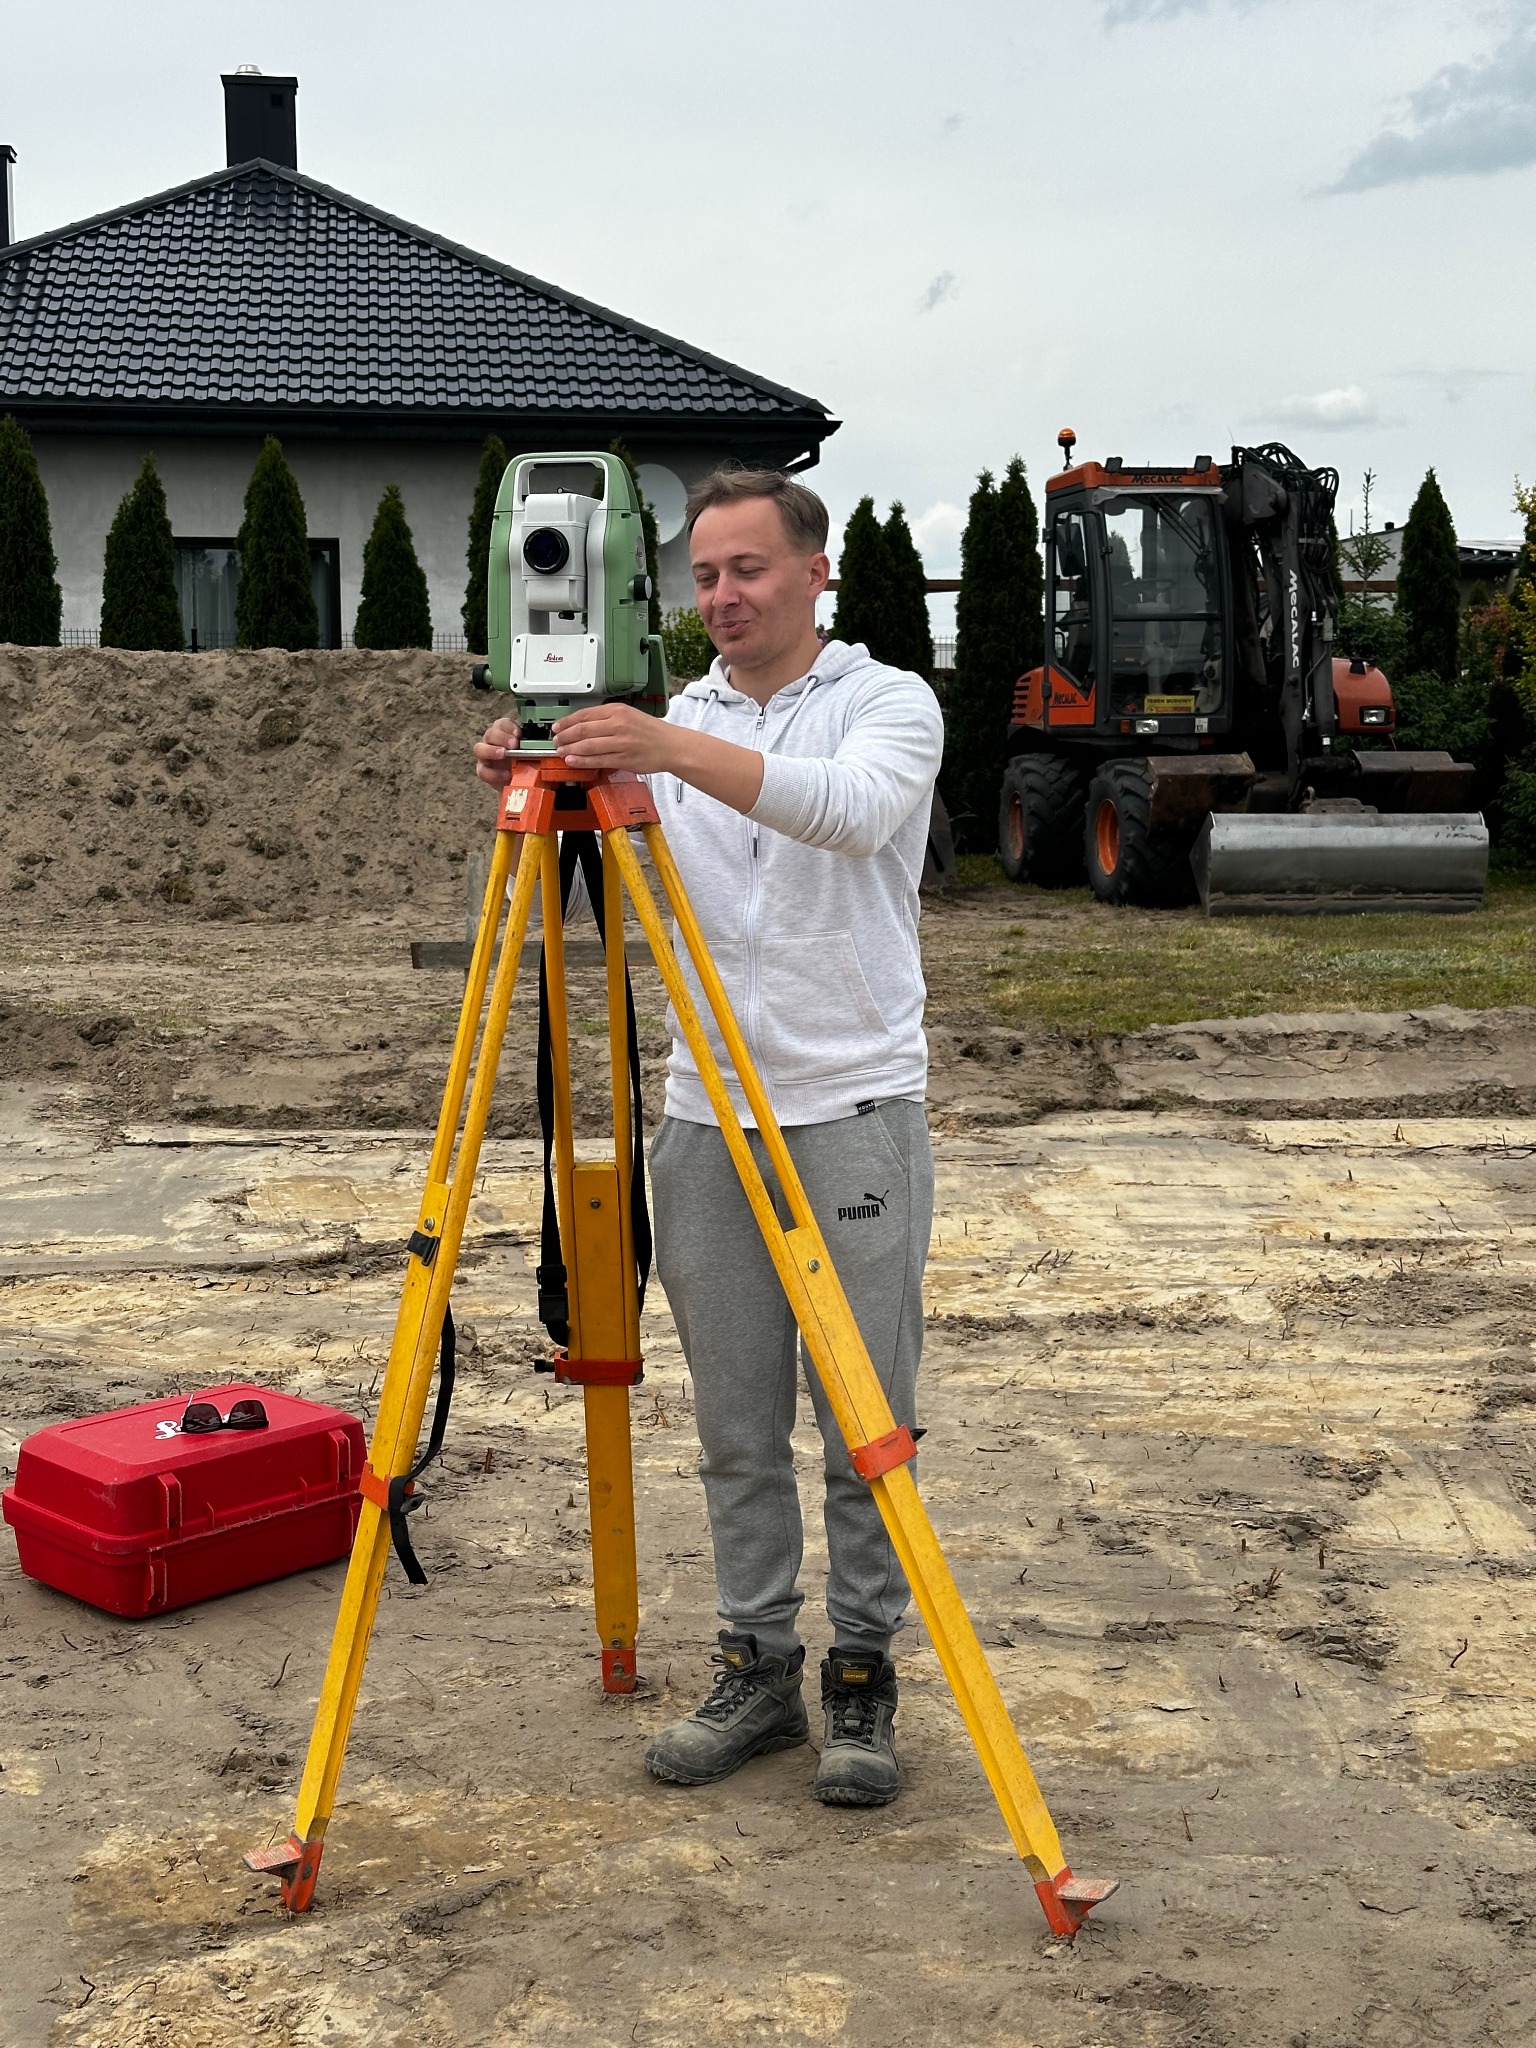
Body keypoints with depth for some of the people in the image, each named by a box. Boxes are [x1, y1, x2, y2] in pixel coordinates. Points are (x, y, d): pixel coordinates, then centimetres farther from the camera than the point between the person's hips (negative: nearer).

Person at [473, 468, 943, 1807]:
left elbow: (852, 810, -24)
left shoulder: (891, 702, -3)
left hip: (854, 1114, -4)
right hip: (704, 1119, 4)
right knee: (737, 1427, 10)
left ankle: (864, 1678, 15)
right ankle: (756, 1667, 22)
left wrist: (675, 751, -36)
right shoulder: (669, 723, 11)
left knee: (866, 1424, 2)